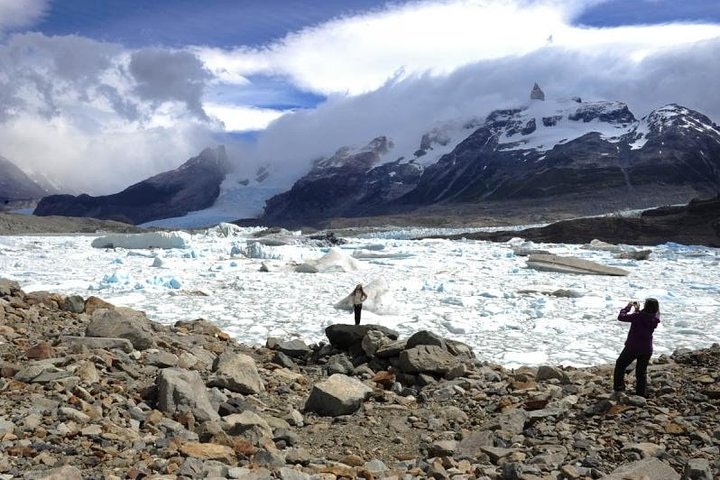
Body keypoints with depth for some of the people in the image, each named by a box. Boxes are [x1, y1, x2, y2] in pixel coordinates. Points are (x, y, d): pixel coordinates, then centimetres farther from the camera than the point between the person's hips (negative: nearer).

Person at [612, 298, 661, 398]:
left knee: (620, 365, 15)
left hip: (633, 347, -5)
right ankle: (642, 395, 22)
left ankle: (618, 389, 12)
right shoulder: (655, 319, -5)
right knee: (642, 372, 17)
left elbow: (621, 317, -16)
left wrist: (628, 307, -3)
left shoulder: (638, 316, -23)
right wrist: (637, 310, 10)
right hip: (647, 349, 5)